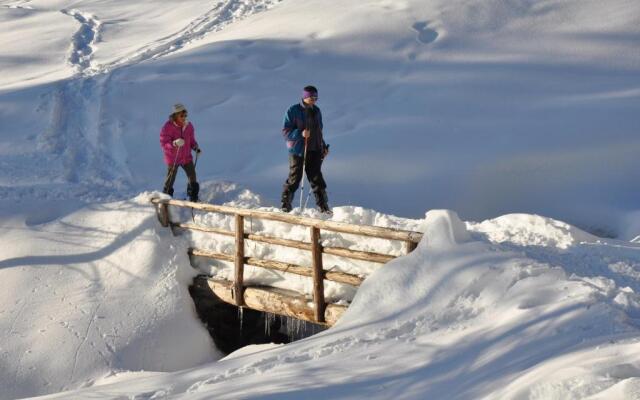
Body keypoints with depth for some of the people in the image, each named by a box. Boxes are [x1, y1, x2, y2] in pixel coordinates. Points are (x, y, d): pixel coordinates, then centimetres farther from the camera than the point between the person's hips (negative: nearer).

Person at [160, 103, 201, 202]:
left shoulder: (188, 126, 1)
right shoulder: (168, 127, -16)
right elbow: (163, 143, -17)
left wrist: (196, 147, -5)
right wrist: (174, 143, -34)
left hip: (186, 157, 4)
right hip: (173, 158, -4)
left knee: (193, 177, 2)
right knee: (170, 179, 4)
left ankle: (193, 197, 15)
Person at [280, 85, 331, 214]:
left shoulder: (316, 111, 13)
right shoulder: (293, 111, -6)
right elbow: (286, 132, -9)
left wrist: (323, 147, 16)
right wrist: (300, 133, -24)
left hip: (315, 151, 5)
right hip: (298, 150, -4)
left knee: (317, 178, 2)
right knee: (294, 178, 0)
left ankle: (323, 206, 4)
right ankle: (286, 204, 14)